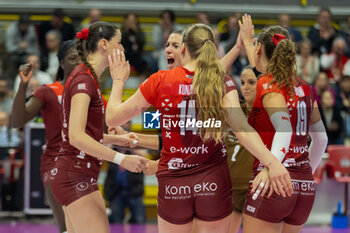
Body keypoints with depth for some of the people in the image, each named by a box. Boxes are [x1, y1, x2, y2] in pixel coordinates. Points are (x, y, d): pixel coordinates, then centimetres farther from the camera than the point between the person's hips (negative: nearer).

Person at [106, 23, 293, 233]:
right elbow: (239, 125, -20)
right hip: (214, 181, 0)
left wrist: (118, 81, 18)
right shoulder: (222, 83, -3)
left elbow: (113, 118, 2)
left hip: (173, 185, 0)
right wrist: (271, 161, -29)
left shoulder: (161, 81, -3)